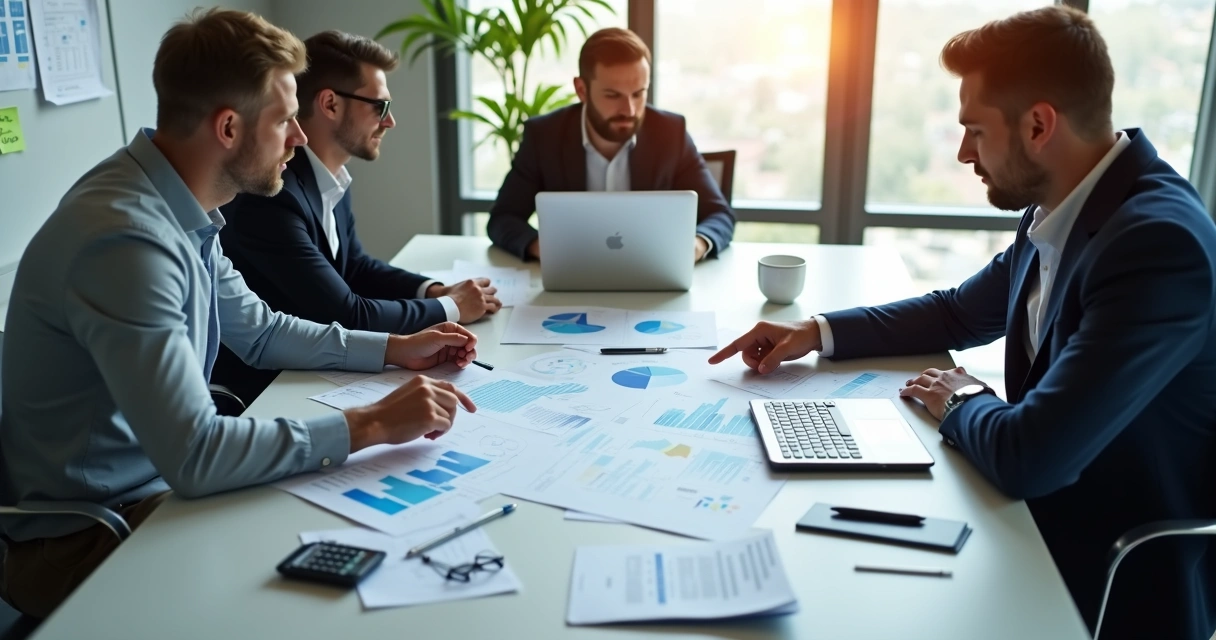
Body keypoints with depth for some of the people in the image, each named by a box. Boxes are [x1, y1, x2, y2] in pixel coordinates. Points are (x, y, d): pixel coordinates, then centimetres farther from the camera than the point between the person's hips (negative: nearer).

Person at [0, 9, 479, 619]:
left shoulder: (180, 208, 0)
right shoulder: (126, 238, -29)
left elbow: (258, 330, 15)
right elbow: (192, 456, -32)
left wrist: (395, 349, 8)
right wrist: (371, 424, -26)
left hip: (159, 477, 8)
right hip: (83, 536, -8)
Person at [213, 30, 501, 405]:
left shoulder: (330, 179, 1)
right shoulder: (271, 192, -26)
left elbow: (356, 267, 14)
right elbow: (346, 315, -25)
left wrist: (434, 290, -2)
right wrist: (449, 308, -13)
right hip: (259, 388, -8)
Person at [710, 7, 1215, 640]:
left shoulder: (1158, 242, -29)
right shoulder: (1058, 210, -2)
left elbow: (1028, 458, -34)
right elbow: (958, 312, 14)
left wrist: (962, 404, -11)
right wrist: (817, 332, 3)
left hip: (1122, 586, -7)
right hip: (1052, 525, 7)